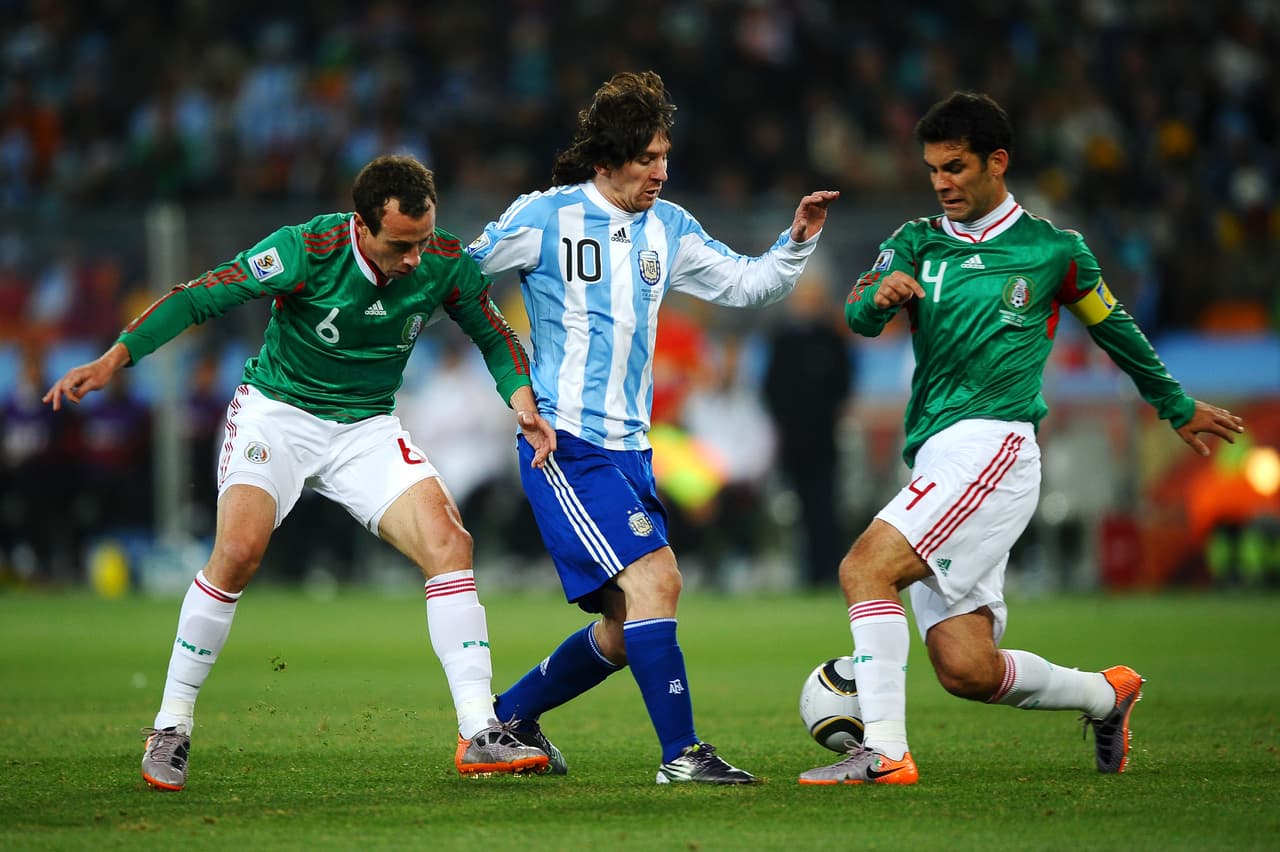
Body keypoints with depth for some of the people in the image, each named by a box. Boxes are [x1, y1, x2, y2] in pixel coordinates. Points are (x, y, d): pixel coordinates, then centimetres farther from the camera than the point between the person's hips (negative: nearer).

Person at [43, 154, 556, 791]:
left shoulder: (446, 263, -11)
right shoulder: (306, 250, -23)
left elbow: (494, 335, 8)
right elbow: (198, 298, -19)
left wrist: (522, 402, -9)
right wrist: (113, 358, -29)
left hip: (368, 428, 4)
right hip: (278, 411, -4)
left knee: (449, 543, -17)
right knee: (238, 551, -27)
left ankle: (479, 734, -14)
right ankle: (171, 729, -11)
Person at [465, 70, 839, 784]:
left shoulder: (668, 228, 11)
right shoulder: (545, 218, -7)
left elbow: (746, 283, 15)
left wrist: (797, 243, 0)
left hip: (628, 448, 7)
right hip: (564, 443, -7)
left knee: (626, 630, 7)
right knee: (654, 582, -20)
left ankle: (511, 715, 26)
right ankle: (682, 753, -17)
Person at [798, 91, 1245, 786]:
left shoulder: (1054, 251, 7)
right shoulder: (916, 244, 16)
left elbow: (1114, 331, 22)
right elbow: (858, 317, -1)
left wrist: (1178, 407, 34)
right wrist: (881, 295, -25)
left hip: (993, 447, -5)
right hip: (936, 460, 5)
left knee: (865, 566, -24)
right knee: (966, 670, -3)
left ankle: (883, 752, -26)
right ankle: (1105, 694, 23)